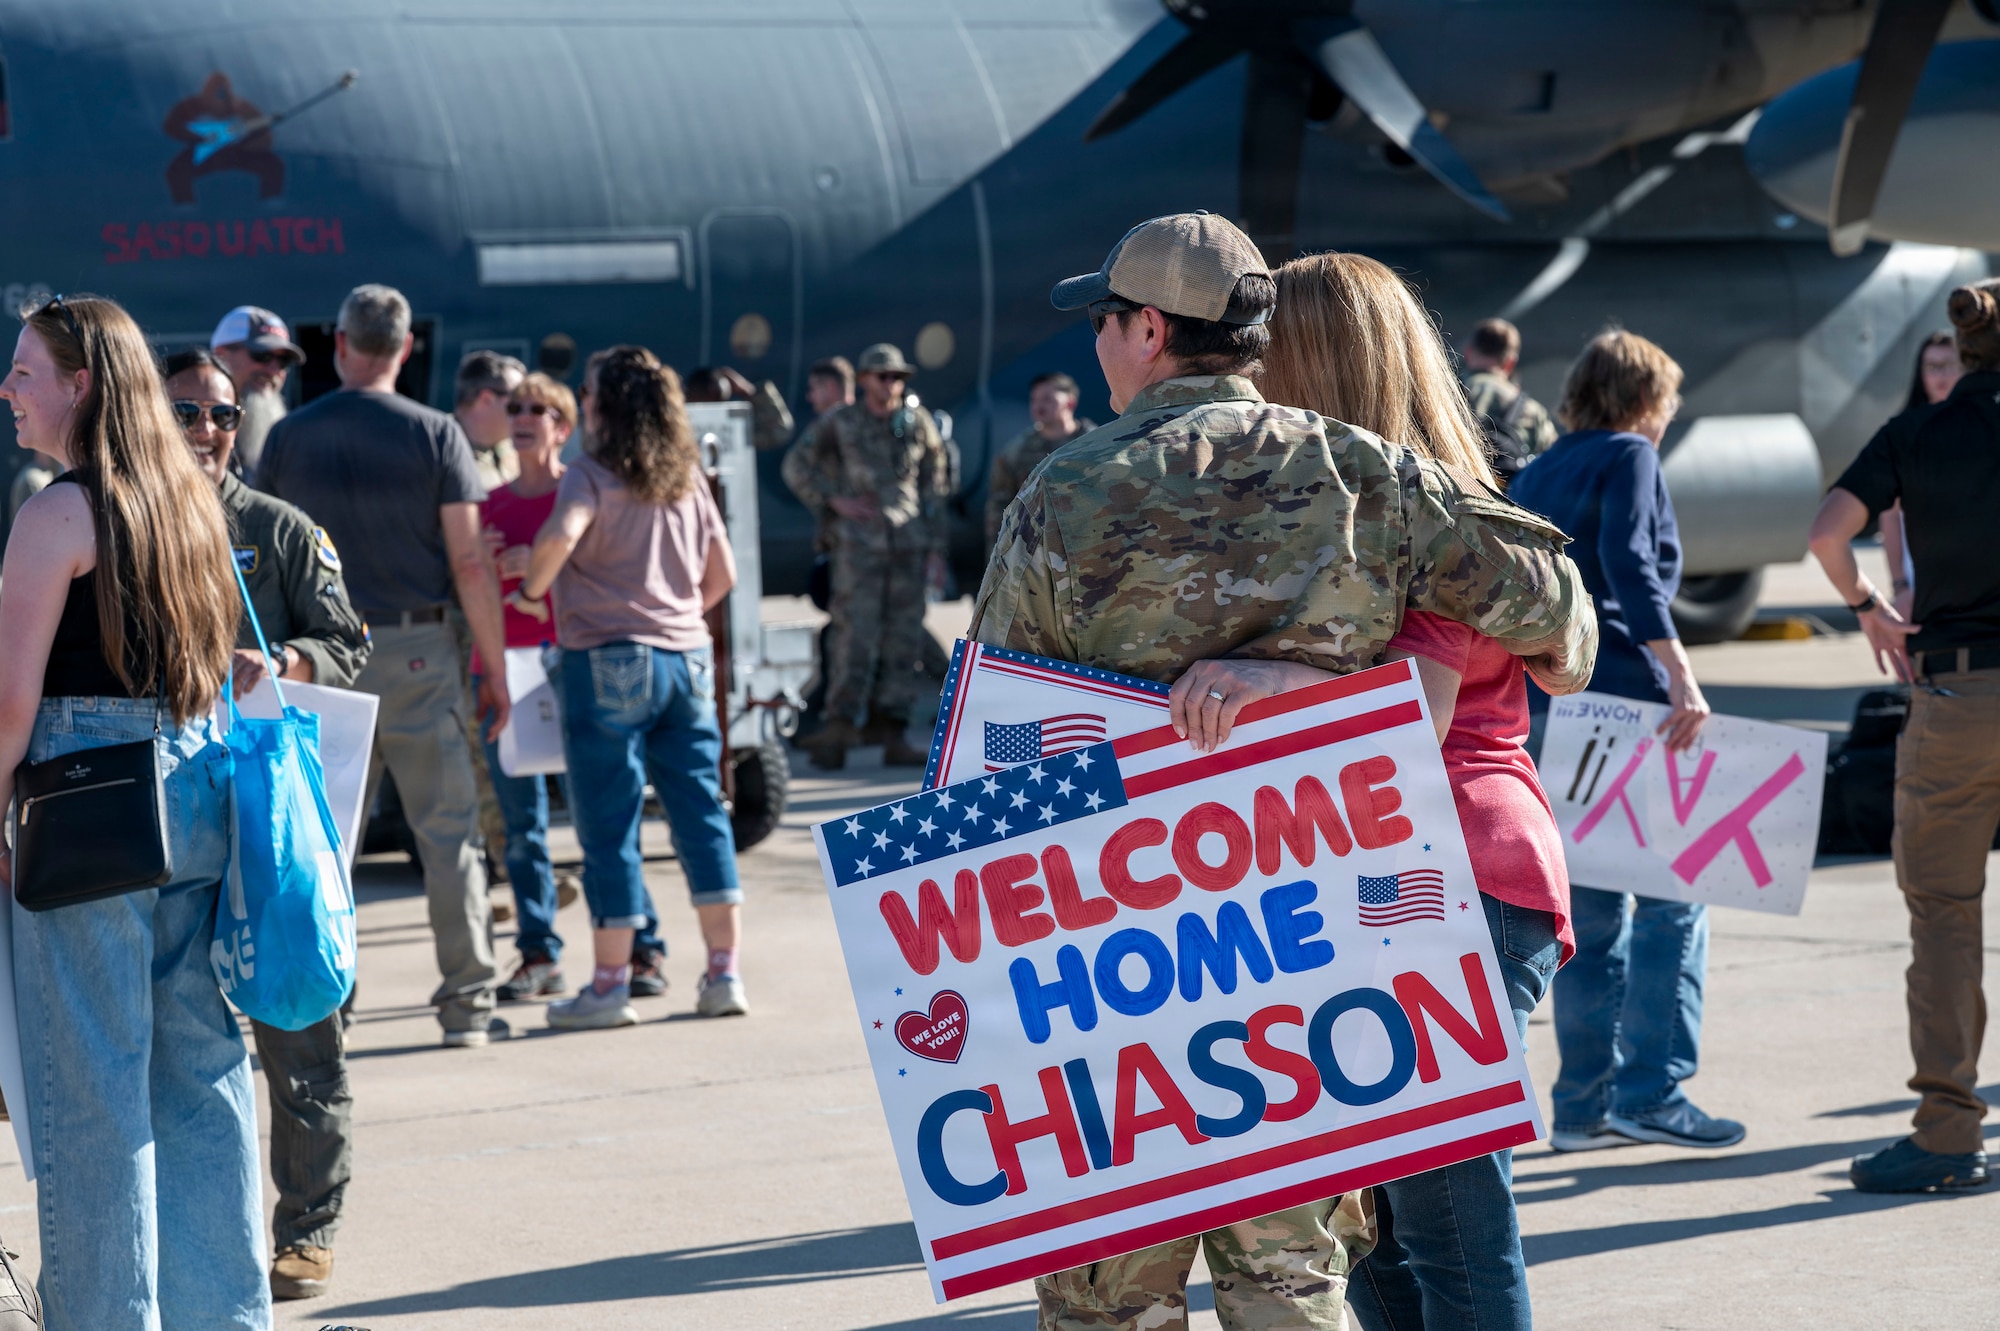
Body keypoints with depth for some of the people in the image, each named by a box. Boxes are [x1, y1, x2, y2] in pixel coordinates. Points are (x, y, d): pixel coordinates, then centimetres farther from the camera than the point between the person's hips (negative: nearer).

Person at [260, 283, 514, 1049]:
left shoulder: (289, 436, 3)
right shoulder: (434, 434, -4)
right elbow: (469, 562, -6)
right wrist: (495, 673, 0)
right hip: (416, 649, -2)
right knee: (447, 829, 3)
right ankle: (467, 1001, 3)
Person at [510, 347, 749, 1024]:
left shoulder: (592, 476, -7)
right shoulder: (688, 479, 11)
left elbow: (560, 536, -26)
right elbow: (722, 574, 15)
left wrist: (531, 592, -10)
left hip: (610, 661, -5)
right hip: (688, 658, 5)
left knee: (609, 823, 0)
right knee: (702, 812, 9)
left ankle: (610, 984, 3)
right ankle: (724, 973, 9)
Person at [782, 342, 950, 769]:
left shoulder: (919, 424, 9)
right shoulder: (839, 423, 3)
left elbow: (935, 490, 12)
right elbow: (797, 466, 10)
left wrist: (936, 549, 8)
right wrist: (834, 501, -2)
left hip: (909, 545, 3)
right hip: (859, 545, -3)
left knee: (904, 641, 3)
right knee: (855, 635, -11)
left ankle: (892, 734, 7)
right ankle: (840, 726, -9)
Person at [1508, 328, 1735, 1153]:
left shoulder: (1532, 476, 20)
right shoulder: (1628, 456, -2)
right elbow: (1627, 562, -17)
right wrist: (1681, 678, -23)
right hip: (1623, 697, -7)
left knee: (1592, 909, 11)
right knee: (1671, 893, -3)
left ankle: (1585, 1101, 11)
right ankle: (1650, 1090, -9)